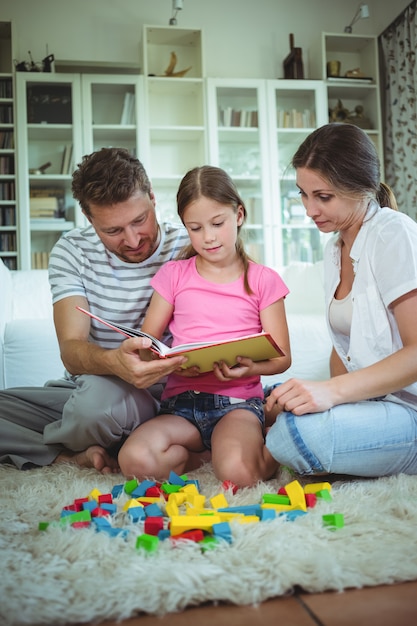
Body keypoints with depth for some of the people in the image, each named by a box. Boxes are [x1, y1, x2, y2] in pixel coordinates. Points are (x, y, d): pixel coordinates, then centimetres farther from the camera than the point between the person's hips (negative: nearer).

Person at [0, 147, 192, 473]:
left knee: (99, 396, -37)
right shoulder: (72, 251, -4)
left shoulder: (187, 248, -10)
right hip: (81, 388, 3)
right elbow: (71, 350, -16)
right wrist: (114, 361, -40)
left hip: (154, 396, -2)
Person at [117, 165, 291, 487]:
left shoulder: (262, 280, 6)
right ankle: (209, 447, 0)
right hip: (180, 401, 2)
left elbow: (281, 357, 4)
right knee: (135, 460, -26)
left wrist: (250, 368, -19)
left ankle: (259, 443, 3)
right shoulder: (174, 274, 11)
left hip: (239, 401, -2)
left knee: (237, 472, -31)